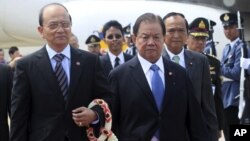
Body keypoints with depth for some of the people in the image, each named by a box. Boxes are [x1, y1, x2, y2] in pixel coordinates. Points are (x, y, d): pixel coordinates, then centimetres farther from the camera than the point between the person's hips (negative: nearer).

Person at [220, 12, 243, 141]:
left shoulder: (241, 47, -12)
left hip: (235, 98, -9)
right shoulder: (226, 48, 16)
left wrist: (219, 68, -10)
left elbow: (237, 73, -20)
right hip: (225, 98, 9)